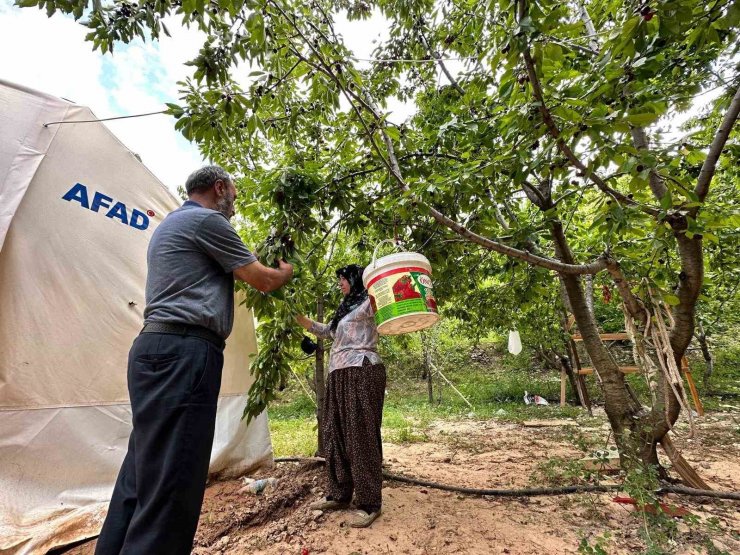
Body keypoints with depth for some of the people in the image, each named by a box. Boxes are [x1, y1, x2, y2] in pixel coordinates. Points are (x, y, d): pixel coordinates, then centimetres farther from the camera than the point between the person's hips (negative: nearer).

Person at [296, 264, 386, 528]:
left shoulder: (369, 302, 2)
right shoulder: (345, 309, 26)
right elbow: (327, 331, 35)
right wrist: (298, 317, 31)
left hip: (362, 371, -9)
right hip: (339, 375, 9)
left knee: (361, 435, -6)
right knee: (335, 433, 10)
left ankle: (370, 503, 4)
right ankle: (339, 494, 23)